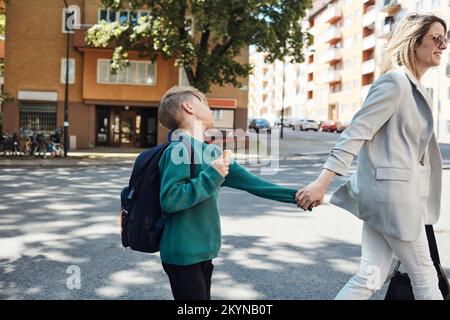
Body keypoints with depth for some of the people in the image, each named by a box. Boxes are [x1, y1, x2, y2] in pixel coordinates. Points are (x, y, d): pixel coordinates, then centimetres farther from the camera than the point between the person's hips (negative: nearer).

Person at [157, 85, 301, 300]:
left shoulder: (211, 152, 8)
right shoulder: (180, 149, -17)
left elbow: (249, 182, 10)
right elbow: (169, 199, -24)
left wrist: (294, 195, 9)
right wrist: (212, 176, -23)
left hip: (202, 252, 9)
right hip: (183, 254, -8)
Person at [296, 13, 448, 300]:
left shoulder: (418, 89, 17)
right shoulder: (395, 81, -13)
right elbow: (356, 132, -20)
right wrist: (322, 183, -25)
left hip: (399, 189, 9)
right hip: (392, 190, -9)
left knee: (372, 276, 8)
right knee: (424, 276, 6)